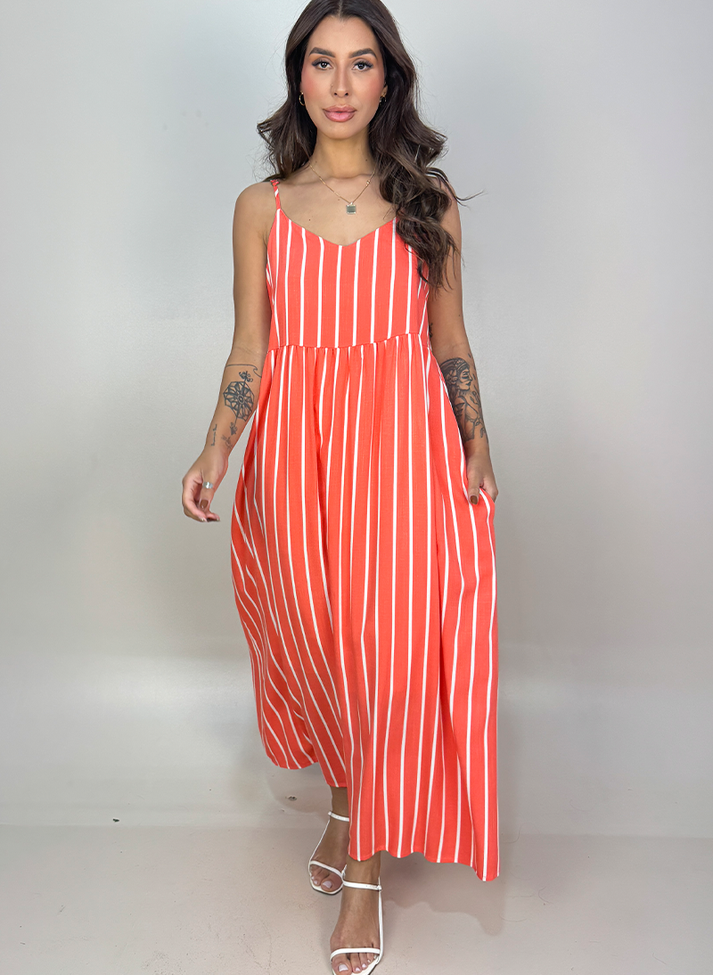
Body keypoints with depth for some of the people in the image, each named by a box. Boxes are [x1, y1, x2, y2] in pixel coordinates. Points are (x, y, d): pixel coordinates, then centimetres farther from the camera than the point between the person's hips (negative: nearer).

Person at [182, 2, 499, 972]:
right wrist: (215, 451, -7)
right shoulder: (263, 206, 8)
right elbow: (248, 352, 6)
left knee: (391, 654, -1)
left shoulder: (429, 199, 8)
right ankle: (343, 799, 38)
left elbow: (451, 341, 10)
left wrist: (479, 450, 2)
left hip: (405, 449, -1)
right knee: (316, 640, 10)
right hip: (297, 452, 1)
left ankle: (366, 867, 17)